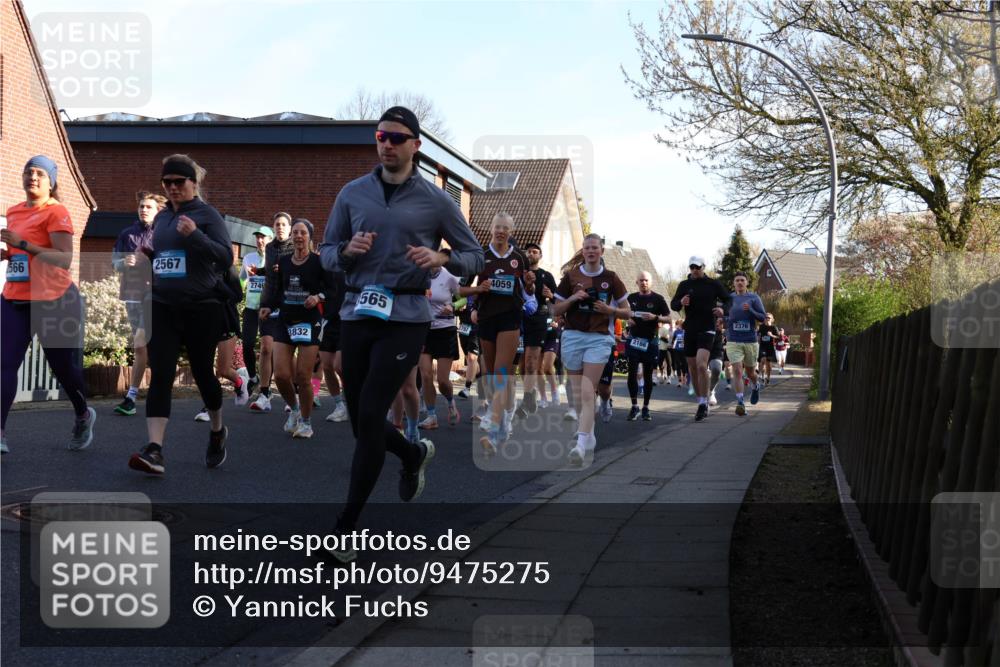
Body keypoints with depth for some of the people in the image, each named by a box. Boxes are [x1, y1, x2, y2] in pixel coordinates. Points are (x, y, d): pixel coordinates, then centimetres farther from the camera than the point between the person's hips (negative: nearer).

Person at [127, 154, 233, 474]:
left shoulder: (206, 214, -5)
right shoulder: (161, 217, 12)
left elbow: (226, 257, -15)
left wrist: (195, 235, -26)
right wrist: (147, 253, 5)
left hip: (201, 309, -4)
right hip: (163, 307, 4)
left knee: (202, 372, 8)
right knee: (160, 376, -9)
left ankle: (217, 432, 35)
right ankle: (154, 450, -17)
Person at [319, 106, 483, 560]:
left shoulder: (436, 201, 2)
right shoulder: (353, 194, 9)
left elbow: (474, 257, 8)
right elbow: (326, 253, 13)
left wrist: (441, 258, -13)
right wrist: (347, 250, -10)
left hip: (405, 318, -4)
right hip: (357, 314, 4)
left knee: (370, 415, -13)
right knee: (361, 420, 9)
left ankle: (348, 524, -5)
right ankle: (414, 454, 43)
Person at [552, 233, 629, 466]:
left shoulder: (611, 278, 4)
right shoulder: (570, 276, 7)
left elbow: (627, 313, 9)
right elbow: (556, 310, 11)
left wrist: (609, 309, -10)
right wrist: (572, 299, -7)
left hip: (599, 338, -3)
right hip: (572, 336, 3)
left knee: (587, 392, -15)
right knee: (577, 393, 7)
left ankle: (582, 443, -23)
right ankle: (590, 438, 23)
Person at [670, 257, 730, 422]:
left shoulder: (713, 284, 2)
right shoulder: (684, 285, 9)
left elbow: (728, 300, 8)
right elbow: (673, 304, 11)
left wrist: (722, 309, -13)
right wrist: (680, 302, -12)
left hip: (707, 329, -4)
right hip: (689, 330, 4)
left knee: (701, 365, -21)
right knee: (692, 368, 9)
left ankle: (704, 404, -17)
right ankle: (701, 402, 23)